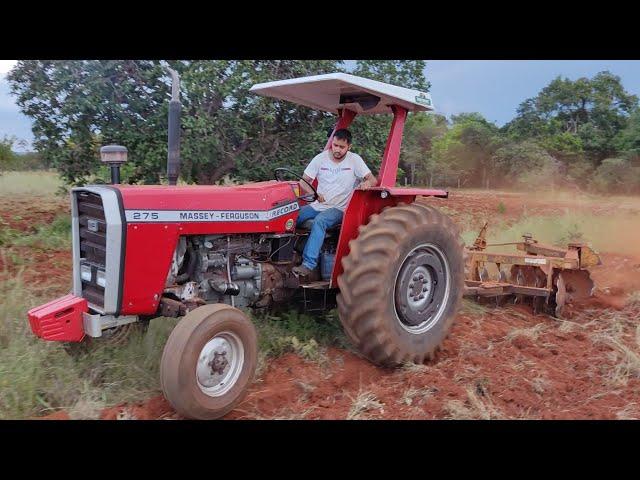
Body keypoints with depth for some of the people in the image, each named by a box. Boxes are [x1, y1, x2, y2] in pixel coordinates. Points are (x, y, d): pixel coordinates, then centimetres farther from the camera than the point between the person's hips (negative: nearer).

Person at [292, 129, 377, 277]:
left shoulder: (354, 160, -3)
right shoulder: (320, 158, 3)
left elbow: (373, 180, -5)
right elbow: (303, 181, 2)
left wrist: (367, 183, -31)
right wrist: (313, 193, -20)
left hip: (339, 209, -4)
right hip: (318, 205, 4)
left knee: (319, 221, -35)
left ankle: (309, 264, -39)